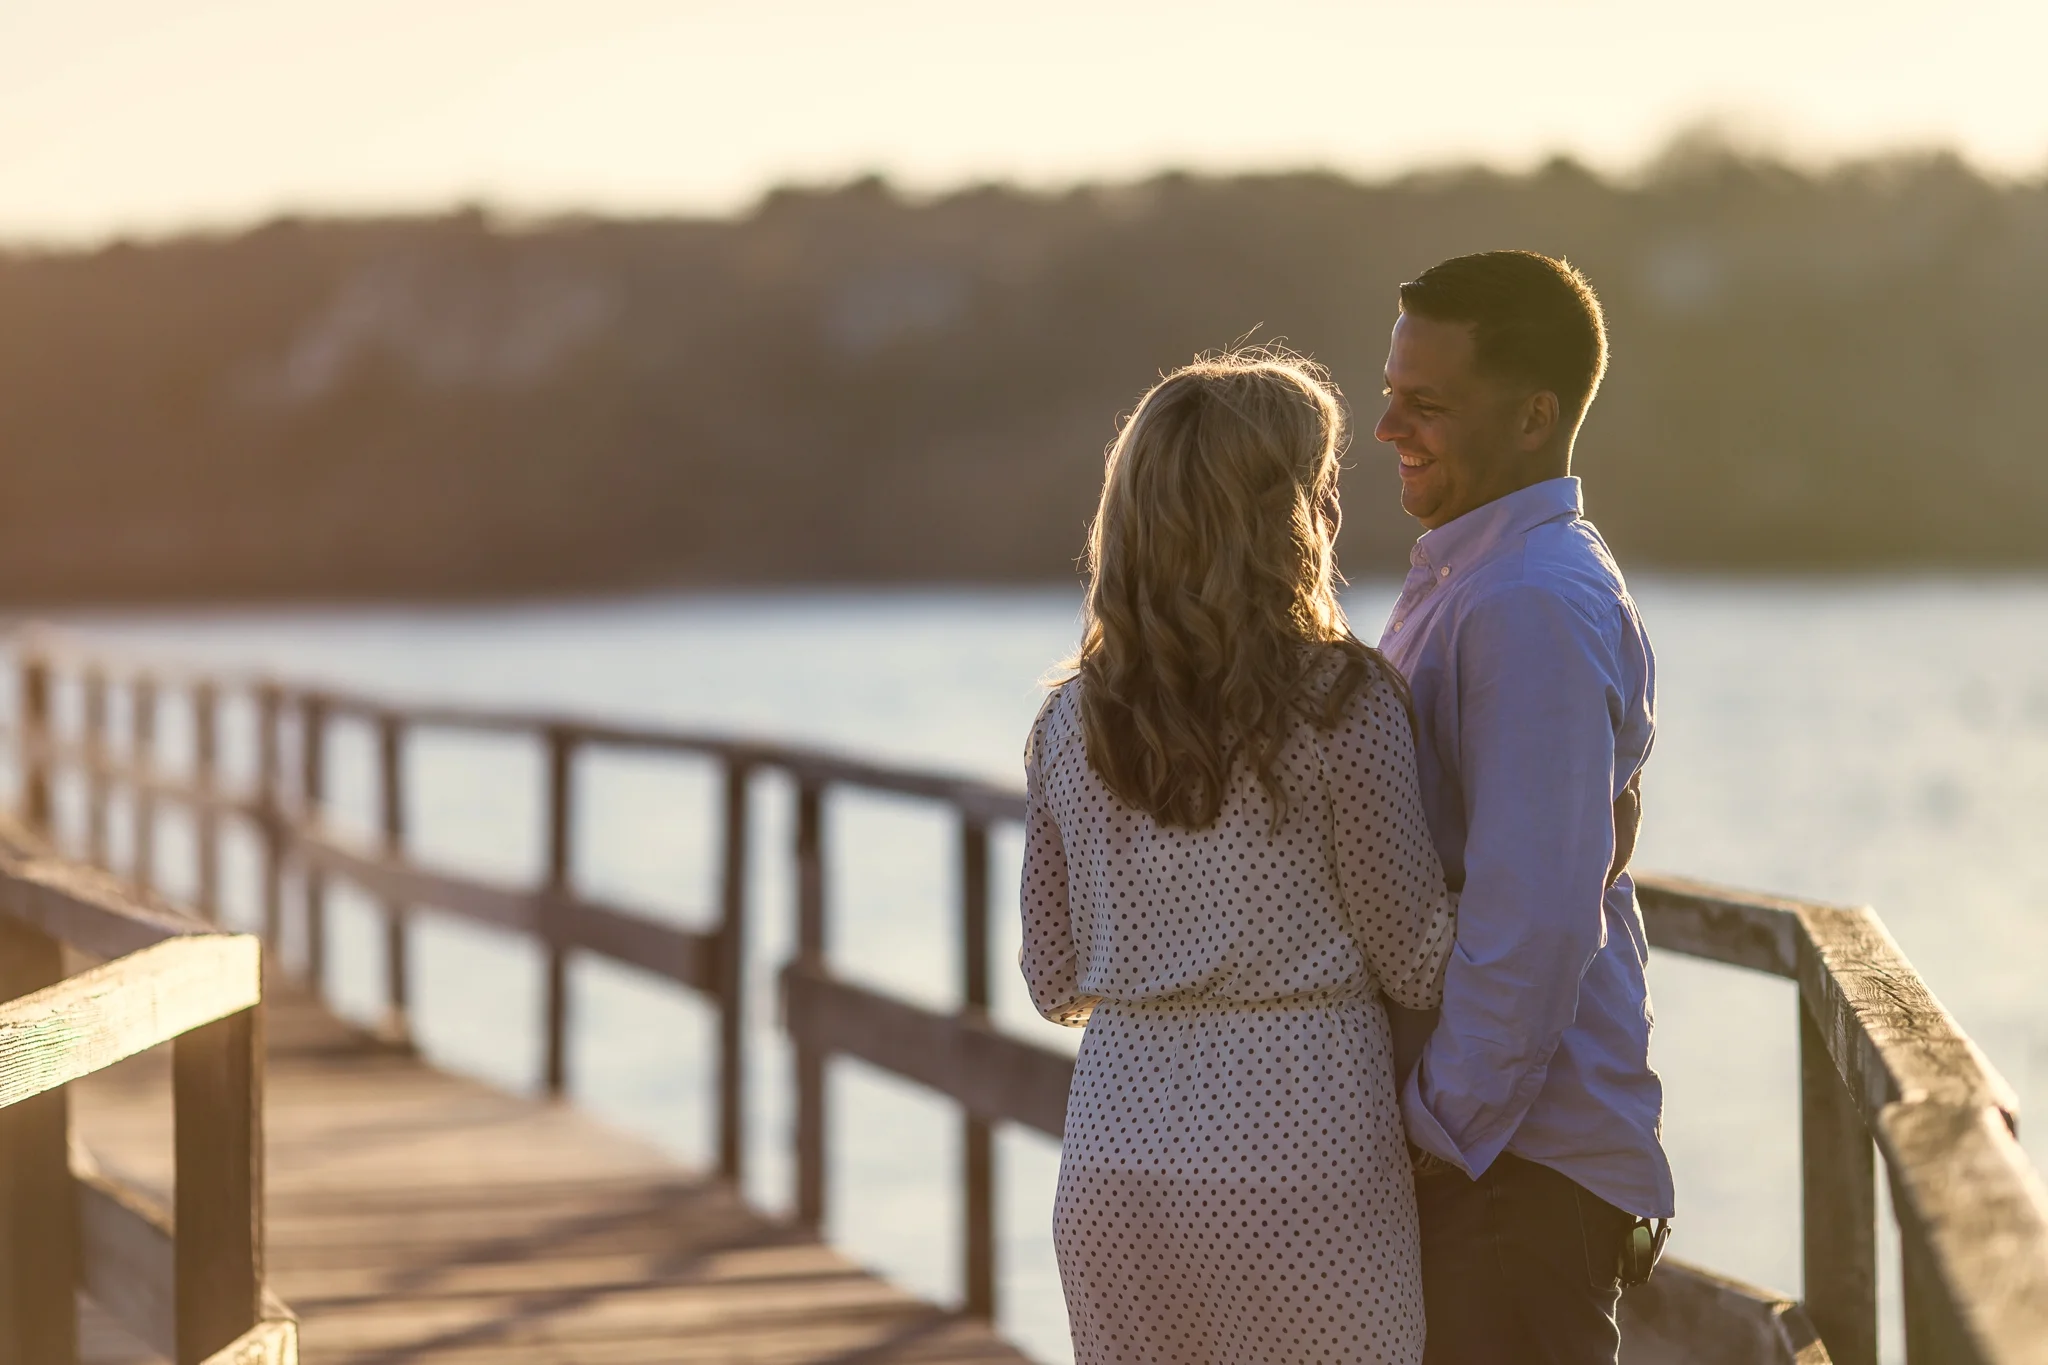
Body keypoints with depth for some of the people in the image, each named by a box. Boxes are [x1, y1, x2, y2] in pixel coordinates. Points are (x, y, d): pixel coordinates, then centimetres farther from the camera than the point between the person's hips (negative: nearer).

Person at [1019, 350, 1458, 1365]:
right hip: (1301, 1164, -5)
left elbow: (1058, 982, 10)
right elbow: (1414, 961, -5)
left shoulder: (1071, 724, 4)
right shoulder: (1341, 707, -11)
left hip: (1115, 1169, 5)